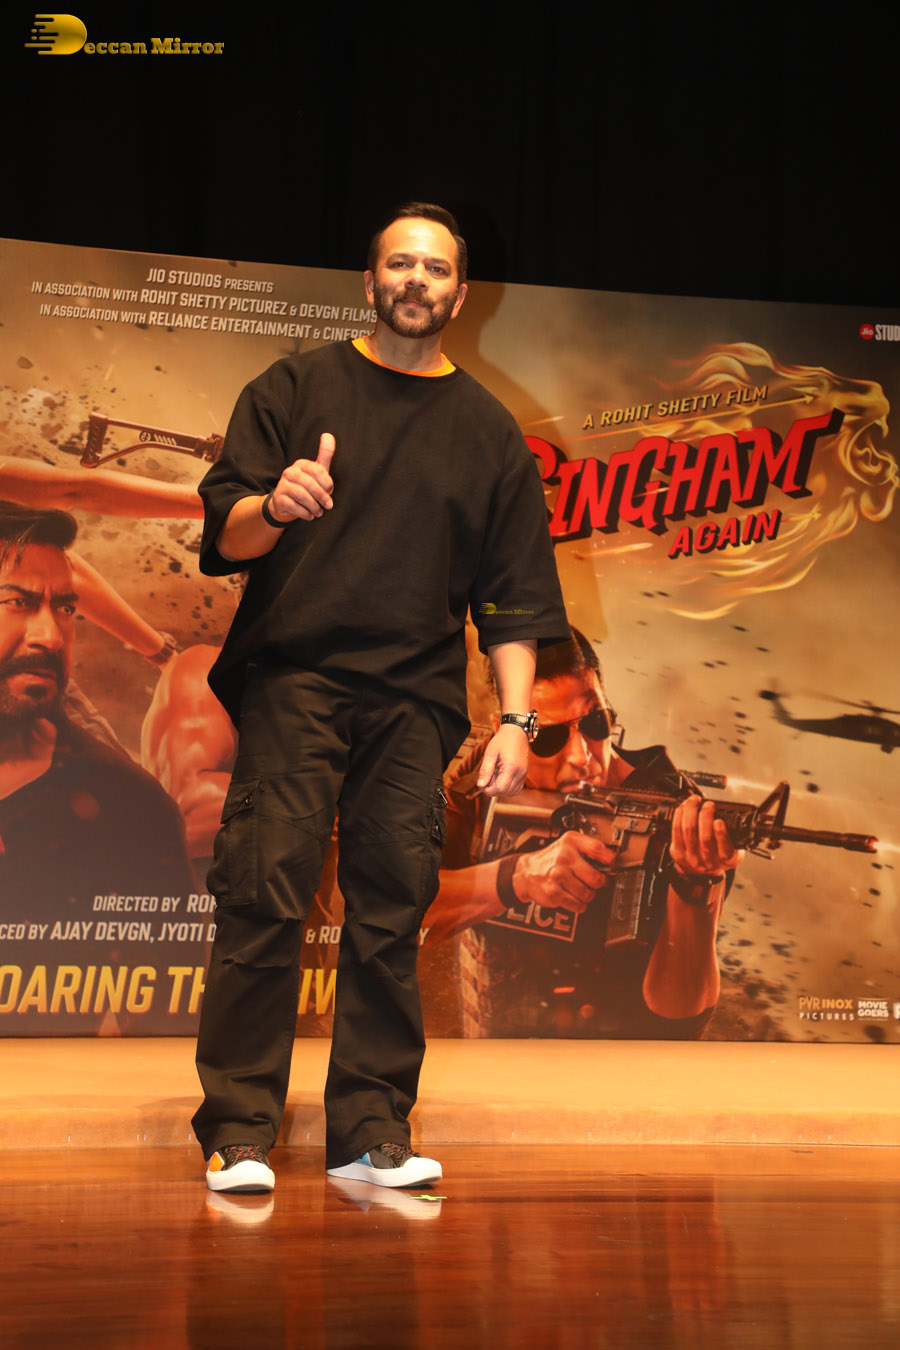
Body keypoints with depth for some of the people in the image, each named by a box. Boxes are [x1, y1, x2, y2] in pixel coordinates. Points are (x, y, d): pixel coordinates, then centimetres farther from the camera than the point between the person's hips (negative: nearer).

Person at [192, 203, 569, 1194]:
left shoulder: (488, 432, 17)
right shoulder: (295, 389, 12)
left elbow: (514, 593, 13)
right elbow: (223, 534, 6)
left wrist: (515, 718, 2)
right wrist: (274, 507, -17)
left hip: (415, 697, 2)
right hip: (292, 677, -2)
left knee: (391, 910, -2)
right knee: (262, 897, -9)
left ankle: (372, 1132, 5)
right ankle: (238, 1133, -3)